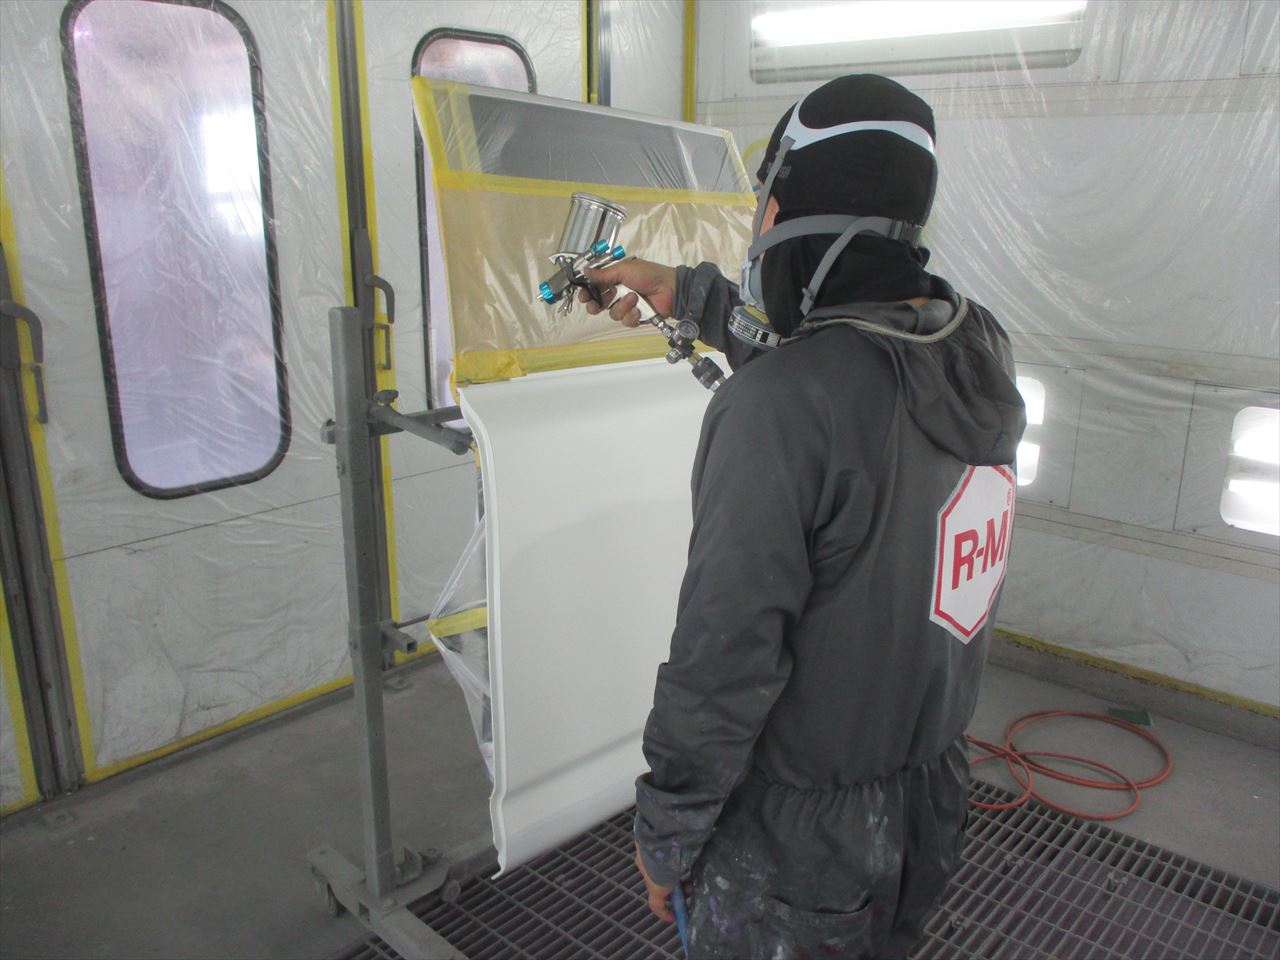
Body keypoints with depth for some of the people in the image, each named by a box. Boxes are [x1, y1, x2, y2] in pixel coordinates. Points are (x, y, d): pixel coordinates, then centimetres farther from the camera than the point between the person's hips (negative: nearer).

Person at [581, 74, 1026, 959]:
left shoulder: (776, 404, -29)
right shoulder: (983, 354, -6)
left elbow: (724, 659, -26)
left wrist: (665, 834, -9)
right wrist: (688, 294, 22)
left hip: (799, 831, -7)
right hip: (934, 803, 7)